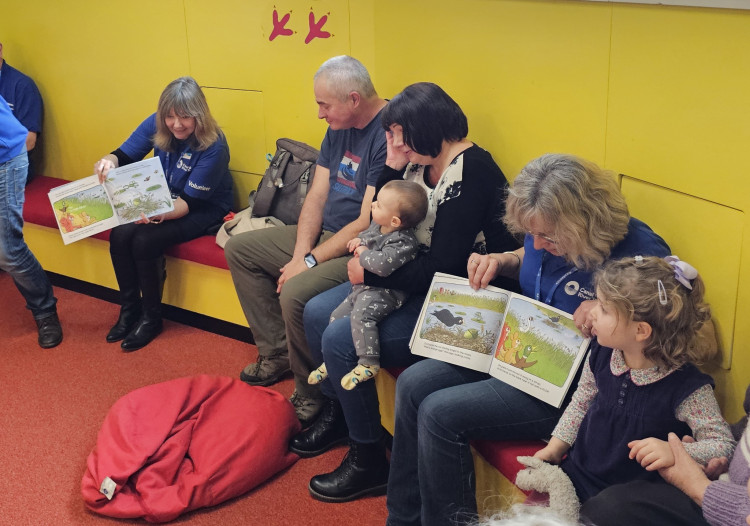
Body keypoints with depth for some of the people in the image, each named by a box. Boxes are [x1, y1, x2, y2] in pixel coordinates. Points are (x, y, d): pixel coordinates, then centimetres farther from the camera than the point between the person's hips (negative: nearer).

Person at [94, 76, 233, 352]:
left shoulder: (213, 146, -25)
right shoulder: (156, 125, -10)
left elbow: (191, 201, -25)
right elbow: (125, 155, -4)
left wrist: (159, 214, -44)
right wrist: (109, 162, -30)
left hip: (204, 210, -6)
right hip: (163, 201, 6)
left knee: (145, 241, -27)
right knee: (119, 234, -20)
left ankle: (151, 318, -6)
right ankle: (129, 309, 0)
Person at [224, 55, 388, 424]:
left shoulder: (389, 135, -23)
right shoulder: (338, 128, 7)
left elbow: (368, 223, -25)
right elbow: (317, 195, 7)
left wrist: (310, 261, -19)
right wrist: (299, 254, -7)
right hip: (322, 234, 10)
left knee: (295, 293, -32)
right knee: (239, 249, 11)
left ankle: (311, 394, -8)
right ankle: (276, 353, 11)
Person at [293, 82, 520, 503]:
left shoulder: (471, 174, -23)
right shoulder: (419, 162, 4)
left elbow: (444, 268, -26)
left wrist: (369, 275, -16)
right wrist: (393, 166, -2)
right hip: (411, 282, 10)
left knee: (340, 338, -20)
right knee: (317, 313, 7)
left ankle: (369, 462, -2)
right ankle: (338, 415, 28)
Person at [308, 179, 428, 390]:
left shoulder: (403, 242, -23)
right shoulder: (376, 226, 6)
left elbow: (383, 264, -37)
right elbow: (367, 234, 30)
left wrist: (363, 253, -19)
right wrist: (358, 241, 6)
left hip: (384, 293, -10)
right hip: (363, 288, 10)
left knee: (361, 314, -33)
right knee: (337, 317, 13)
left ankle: (368, 363, -27)